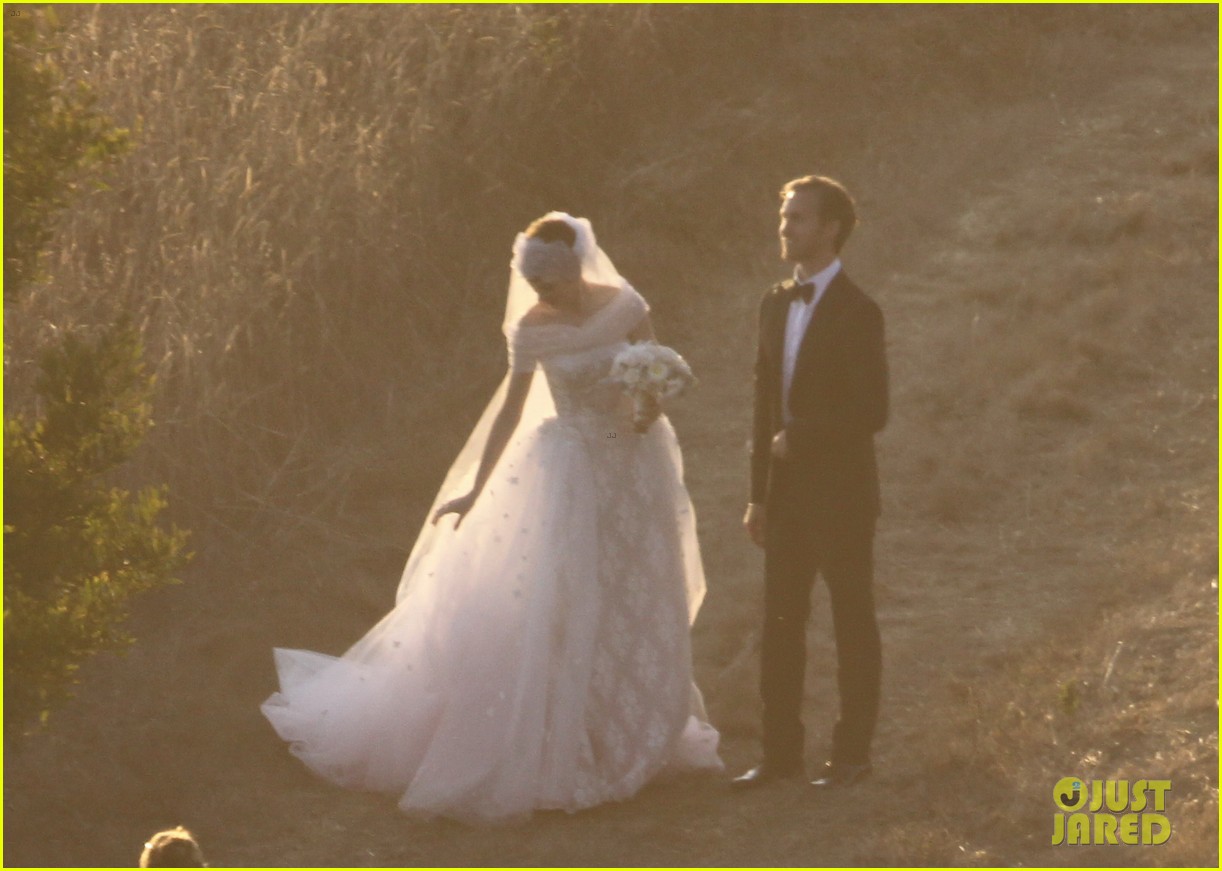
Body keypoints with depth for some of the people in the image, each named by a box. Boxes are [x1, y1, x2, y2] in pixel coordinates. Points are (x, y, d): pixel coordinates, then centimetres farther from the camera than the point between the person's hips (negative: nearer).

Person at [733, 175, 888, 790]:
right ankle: (780, 752, 13)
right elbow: (766, 404, 12)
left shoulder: (857, 313, -12)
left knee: (853, 626, 4)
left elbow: (871, 412, -17)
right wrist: (759, 495, 11)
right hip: (787, 492, 7)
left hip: (841, 492, -7)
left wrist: (798, 437, -12)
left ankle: (852, 754, 11)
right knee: (780, 625, 7)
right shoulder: (775, 306, 9)